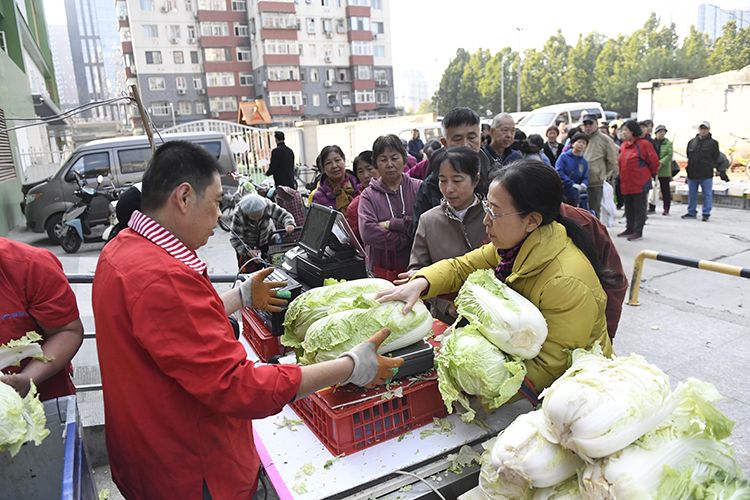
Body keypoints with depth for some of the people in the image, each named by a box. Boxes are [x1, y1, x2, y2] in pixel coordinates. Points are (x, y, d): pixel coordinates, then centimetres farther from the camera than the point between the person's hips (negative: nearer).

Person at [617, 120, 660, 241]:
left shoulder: (644, 143, -10)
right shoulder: (624, 145, 10)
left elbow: (654, 161, -6)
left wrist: (651, 174, 6)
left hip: (640, 183, -7)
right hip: (626, 183, 7)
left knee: (639, 208, 1)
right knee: (628, 208, 15)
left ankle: (638, 231, 8)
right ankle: (629, 229, 26)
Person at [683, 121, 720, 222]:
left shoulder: (713, 143, 0)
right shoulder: (692, 142, 10)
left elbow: (716, 159, 3)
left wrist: (710, 167, -4)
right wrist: (690, 167, 9)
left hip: (706, 175, -4)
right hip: (692, 174, 4)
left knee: (707, 195, 1)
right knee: (692, 195, 12)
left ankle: (706, 214, 8)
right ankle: (691, 212, 22)